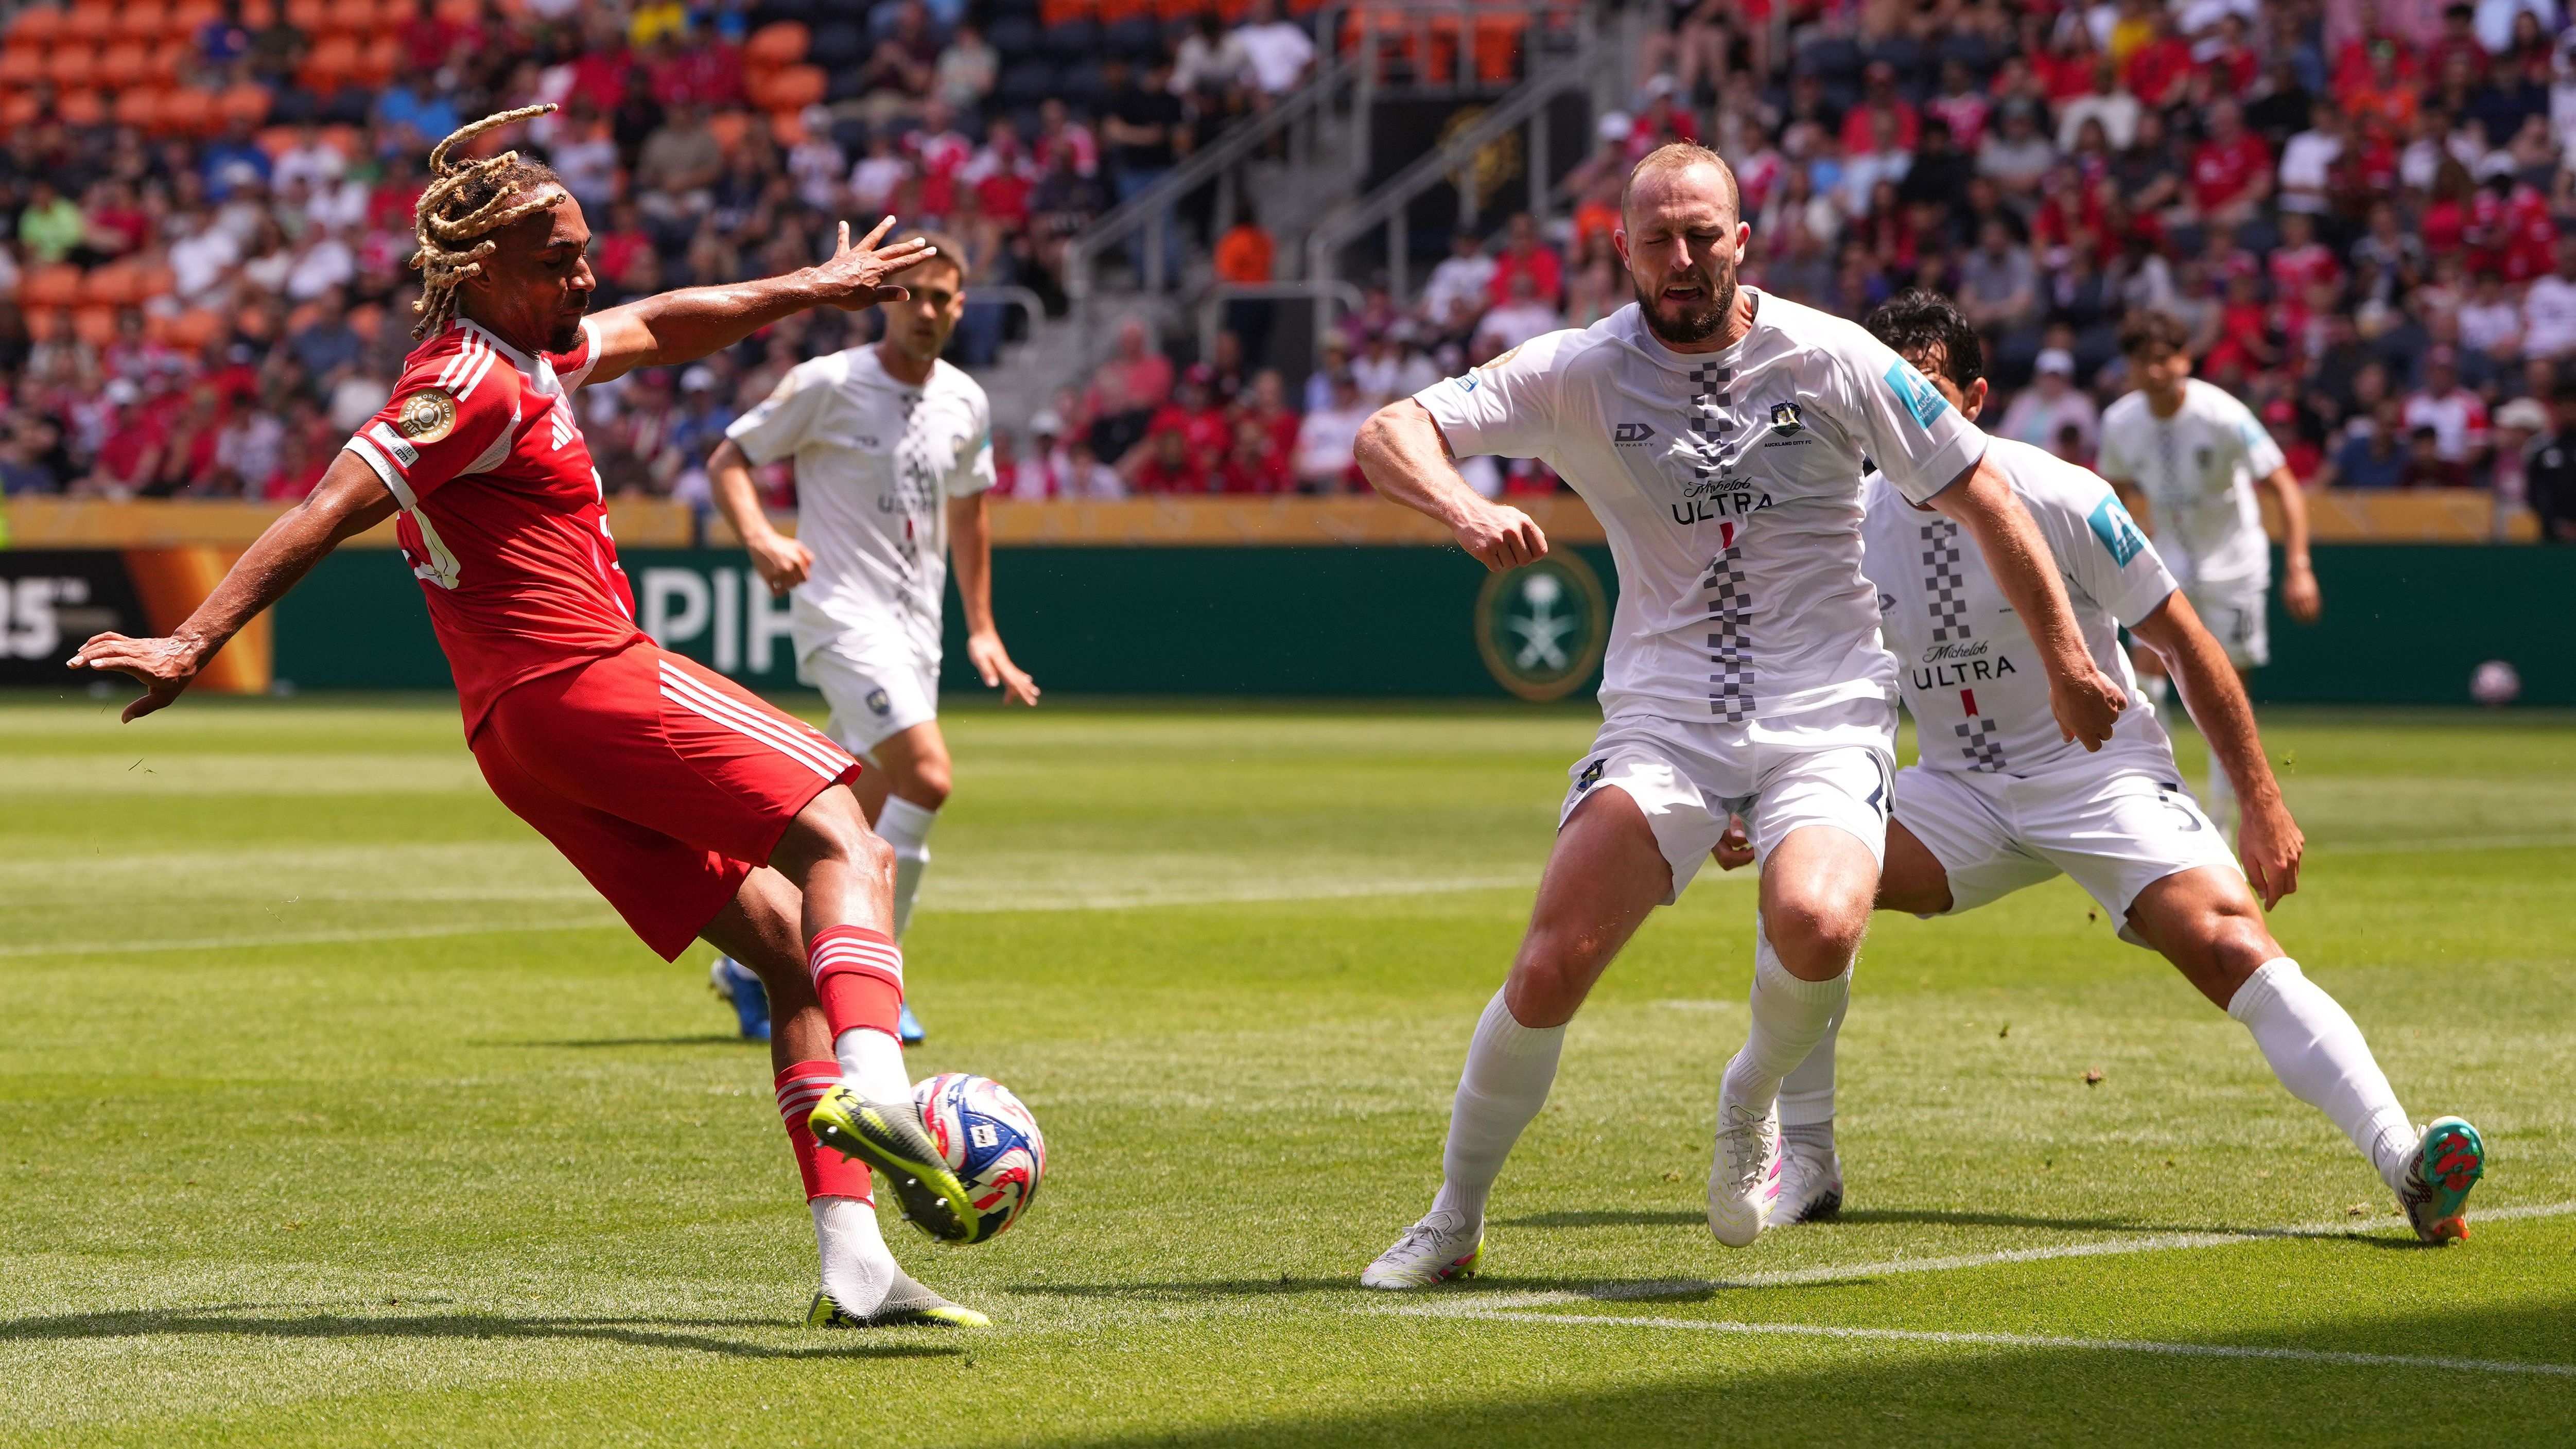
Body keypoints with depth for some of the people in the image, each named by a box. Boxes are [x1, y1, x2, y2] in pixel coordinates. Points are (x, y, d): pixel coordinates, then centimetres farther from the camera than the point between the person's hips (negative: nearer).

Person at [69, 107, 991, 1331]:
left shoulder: (524, 356, 21)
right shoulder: (474, 384, -10)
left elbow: (661, 327, 38)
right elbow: (330, 511, -18)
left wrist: (809, 290, 46)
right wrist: (195, 642, -25)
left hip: (525, 742, 10)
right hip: (590, 679, -10)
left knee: (792, 957, 6)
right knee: (844, 844, -12)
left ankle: (852, 1262, -2)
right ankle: (870, 1082, -38)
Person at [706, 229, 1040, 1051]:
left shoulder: (966, 404, 10)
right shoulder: (828, 384, -8)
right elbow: (728, 461, -5)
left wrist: (982, 630, 20)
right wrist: (761, 541, -23)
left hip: (917, 626, 7)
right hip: (841, 609, -7)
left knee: (866, 821, 7)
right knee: (926, 778, -22)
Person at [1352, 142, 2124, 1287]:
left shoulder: (1830, 358, -2)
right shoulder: (1579, 374, -2)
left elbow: (1977, 494, 7)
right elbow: (1388, 436, -10)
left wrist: (2065, 657, 9)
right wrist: (1466, 510, -32)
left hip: (1827, 715, -1)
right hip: (1664, 712, 1)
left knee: (1816, 927, -31)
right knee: (1551, 969, -17)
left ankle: (1753, 1098, 4)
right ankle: (1453, 1222, 3)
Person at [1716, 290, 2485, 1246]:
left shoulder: (2059, 500, -14)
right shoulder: (1854, 527, -2)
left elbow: (2185, 646, -7)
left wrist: (2263, 805, -10)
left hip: (2104, 776, -4)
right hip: (1956, 791, 4)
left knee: (2232, 946, -26)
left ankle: (2407, 1167, -35)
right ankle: (1805, 1165, -8)